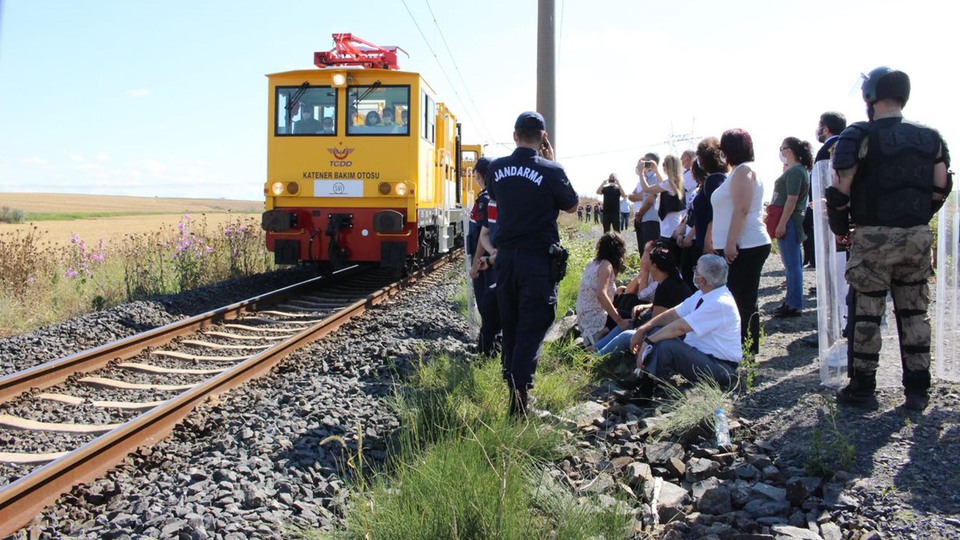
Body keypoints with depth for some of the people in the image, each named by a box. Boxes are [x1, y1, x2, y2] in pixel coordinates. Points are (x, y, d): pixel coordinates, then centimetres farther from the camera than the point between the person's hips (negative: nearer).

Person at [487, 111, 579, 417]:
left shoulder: (497, 169, 0)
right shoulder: (551, 171, -13)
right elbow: (572, 206, 4)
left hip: (505, 257, 5)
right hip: (538, 260, -5)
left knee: (510, 328, 18)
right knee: (532, 330, -1)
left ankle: (513, 388, 32)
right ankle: (518, 405, -5)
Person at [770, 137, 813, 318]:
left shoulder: (794, 171, -16)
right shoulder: (799, 169, 17)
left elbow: (792, 200, -21)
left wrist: (782, 223, -22)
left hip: (789, 222, -10)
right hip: (793, 222, 10)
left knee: (792, 264, -6)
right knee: (793, 264, 14)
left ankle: (794, 305, -2)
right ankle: (792, 299, 22)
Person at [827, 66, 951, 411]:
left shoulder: (860, 135, -9)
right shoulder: (930, 137, 8)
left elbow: (841, 190, -16)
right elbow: (941, 187, 8)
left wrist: (839, 227, -2)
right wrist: (917, 218, 18)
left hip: (873, 239, -5)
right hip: (917, 239, 5)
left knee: (866, 315, 4)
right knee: (914, 314, 12)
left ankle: (862, 389, 11)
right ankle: (917, 390, 20)